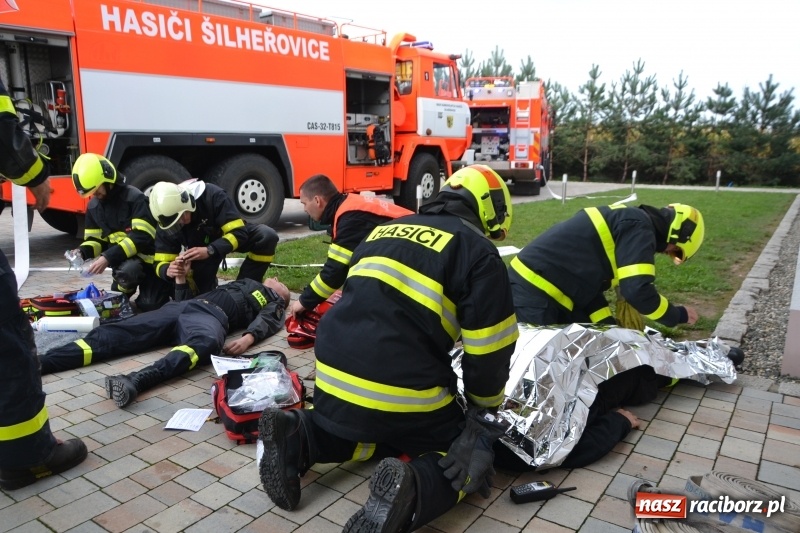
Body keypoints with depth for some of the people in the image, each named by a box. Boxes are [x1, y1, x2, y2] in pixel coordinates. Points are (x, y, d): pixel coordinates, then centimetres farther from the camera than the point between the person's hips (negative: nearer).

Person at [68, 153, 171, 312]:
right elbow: (95, 239, 11)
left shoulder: (135, 198, -18)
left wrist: (108, 258, -32)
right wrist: (82, 252, -13)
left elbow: (142, 237, -26)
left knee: (148, 306, -13)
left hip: (147, 256, -6)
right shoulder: (93, 206, 5)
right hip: (123, 261, 7)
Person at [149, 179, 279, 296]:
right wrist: (169, 270, -46)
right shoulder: (167, 224, -25)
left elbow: (239, 232, -37)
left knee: (267, 236, -33)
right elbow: (161, 263, -21)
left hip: (231, 237, -2)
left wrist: (210, 251, -51)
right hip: (199, 248, 3)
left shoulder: (212, 195, -37)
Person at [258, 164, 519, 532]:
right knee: (468, 455, 18)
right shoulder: (478, 252, 0)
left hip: (333, 382, 6)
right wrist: (485, 411, 18)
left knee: (392, 430, 33)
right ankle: (411, 490, -14)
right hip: (402, 394, -6)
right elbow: (489, 352, -1)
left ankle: (298, 438, 8)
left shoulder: (387, 230, 19)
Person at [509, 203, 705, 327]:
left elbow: (590, 284, 20)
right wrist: (678, 315, -1)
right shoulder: (639, 227, -11)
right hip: (533, 294, -10)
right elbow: (637, 290, -19)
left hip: (538, 287, 10)